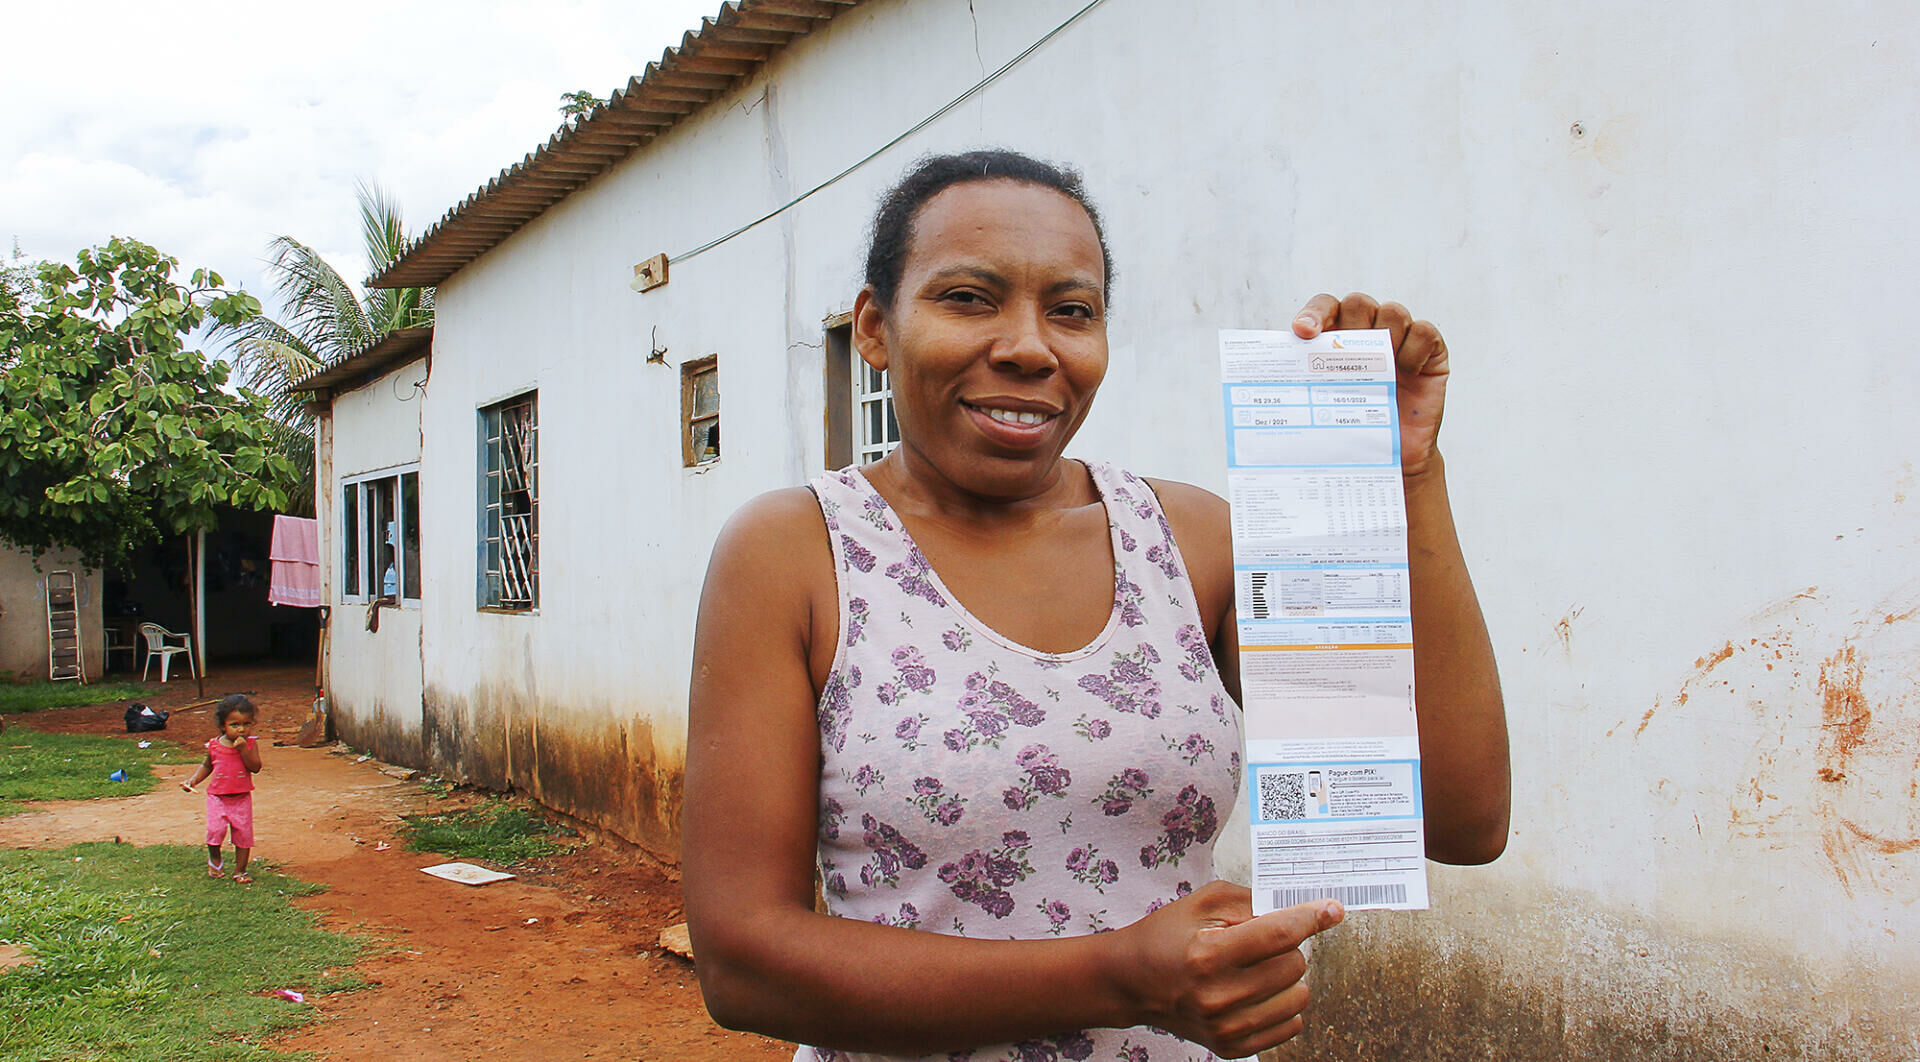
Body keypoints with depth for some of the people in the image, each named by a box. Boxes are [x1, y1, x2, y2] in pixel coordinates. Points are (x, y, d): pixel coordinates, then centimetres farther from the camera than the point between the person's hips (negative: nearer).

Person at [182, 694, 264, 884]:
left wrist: (243, 749, -24)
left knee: (243, 833, 1)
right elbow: (207, 765, 16)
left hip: (242, 797, 0)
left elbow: (255, 767, -16)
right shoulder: (214, 745, -2)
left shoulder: (250, 743, -5)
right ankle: (215, 859, 18)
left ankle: (240, 870, 17)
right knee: (215, 829, -13)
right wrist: (194, 780, 3)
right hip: (218, 797, 0)